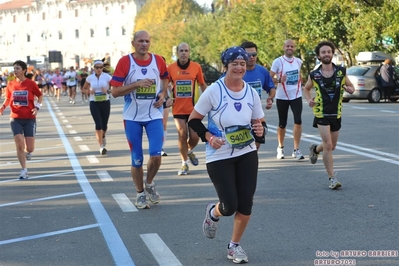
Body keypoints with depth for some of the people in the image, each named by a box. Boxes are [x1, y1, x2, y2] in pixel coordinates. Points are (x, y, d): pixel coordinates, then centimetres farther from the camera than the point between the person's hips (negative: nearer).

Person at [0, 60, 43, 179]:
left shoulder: (31, 83, -7)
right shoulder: (10, 84, 0)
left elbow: (40, 96, 6)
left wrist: (37, 107, -9)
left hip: (29, 119, -1)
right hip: (15, 118, 1)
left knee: (30, 148, -3)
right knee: (19, 145, -10)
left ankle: (28, 151, 37)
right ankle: (24, 170, 3)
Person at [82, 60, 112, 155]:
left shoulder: (107, 77, -5)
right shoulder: (90, 78, 0)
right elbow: (83, 89, 11)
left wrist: (107, 91, -22)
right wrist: (89, 91, -10)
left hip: (105, 102, 0)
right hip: (94, 103, 0)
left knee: (104, 125, 11)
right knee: (98, 124, -11)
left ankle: (103, 136, 47)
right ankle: (101, 146, -6)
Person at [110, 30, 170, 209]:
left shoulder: (158, 61, 0)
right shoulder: (125, 62, -8)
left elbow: (165, 80, 20)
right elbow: (115, 91, -10)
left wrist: (163, 95, 0)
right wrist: (137, 84, -21)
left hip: (154, 115, 1)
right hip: (132, 117, -1)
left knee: (156, 155, -10)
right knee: (137, 159, 6)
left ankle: (150, 184, 20)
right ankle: (140, 194, 25)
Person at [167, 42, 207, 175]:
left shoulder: (196, 67, -1)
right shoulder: (170, 68, -2)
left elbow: (202, 84, 9)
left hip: (193, 108, 0)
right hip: (178, 109, 0)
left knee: (194, 136, 0)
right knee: (182, 134, -5)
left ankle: (190, 151, 36)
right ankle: (184, 163, 12)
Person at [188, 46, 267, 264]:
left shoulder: (251, 92, -1)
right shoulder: (214, 91, -12)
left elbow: (260, 123, 8)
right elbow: (193, 120, -6)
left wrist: (260, 131, -14)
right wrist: (209, 137, -20)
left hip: (247, 154, 4)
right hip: (219, 157, -4)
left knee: (246, 204, 2)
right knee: (229, 206, -7)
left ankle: (235, 246, 24)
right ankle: (213, 213, 32)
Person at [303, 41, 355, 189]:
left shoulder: (341, 72, -1)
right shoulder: (314, 75, -5)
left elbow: (351, 87, 9)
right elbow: (306, 89, 12)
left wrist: (350, 89, -15)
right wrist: (309, 100, -7)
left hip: (336, 114, 3)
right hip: (321, 114, -3)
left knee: (331, 147, 14)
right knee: (328, 145, -12)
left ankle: (315, 149, 48)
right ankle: (332, 178, -3)